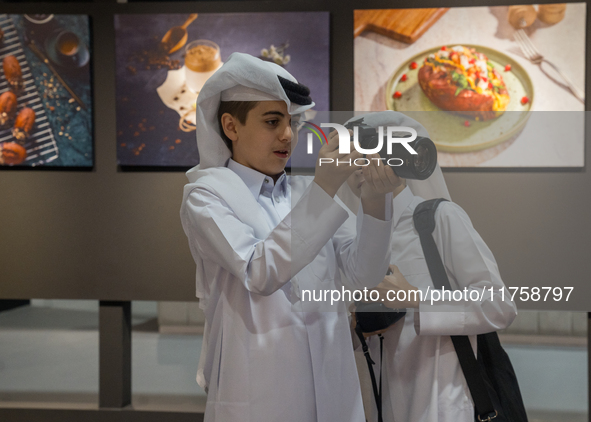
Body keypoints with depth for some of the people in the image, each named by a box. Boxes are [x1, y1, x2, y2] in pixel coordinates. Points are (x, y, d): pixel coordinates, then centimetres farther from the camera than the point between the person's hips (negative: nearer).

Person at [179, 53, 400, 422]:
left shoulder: (309, 192, 9)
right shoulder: (207, 194, -4)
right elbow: (260, 275, -19)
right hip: (259, 388, -4)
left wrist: (375, 198, -17)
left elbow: (366, 273, -1)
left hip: (332, 380, 4)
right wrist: (324, 187, -23)